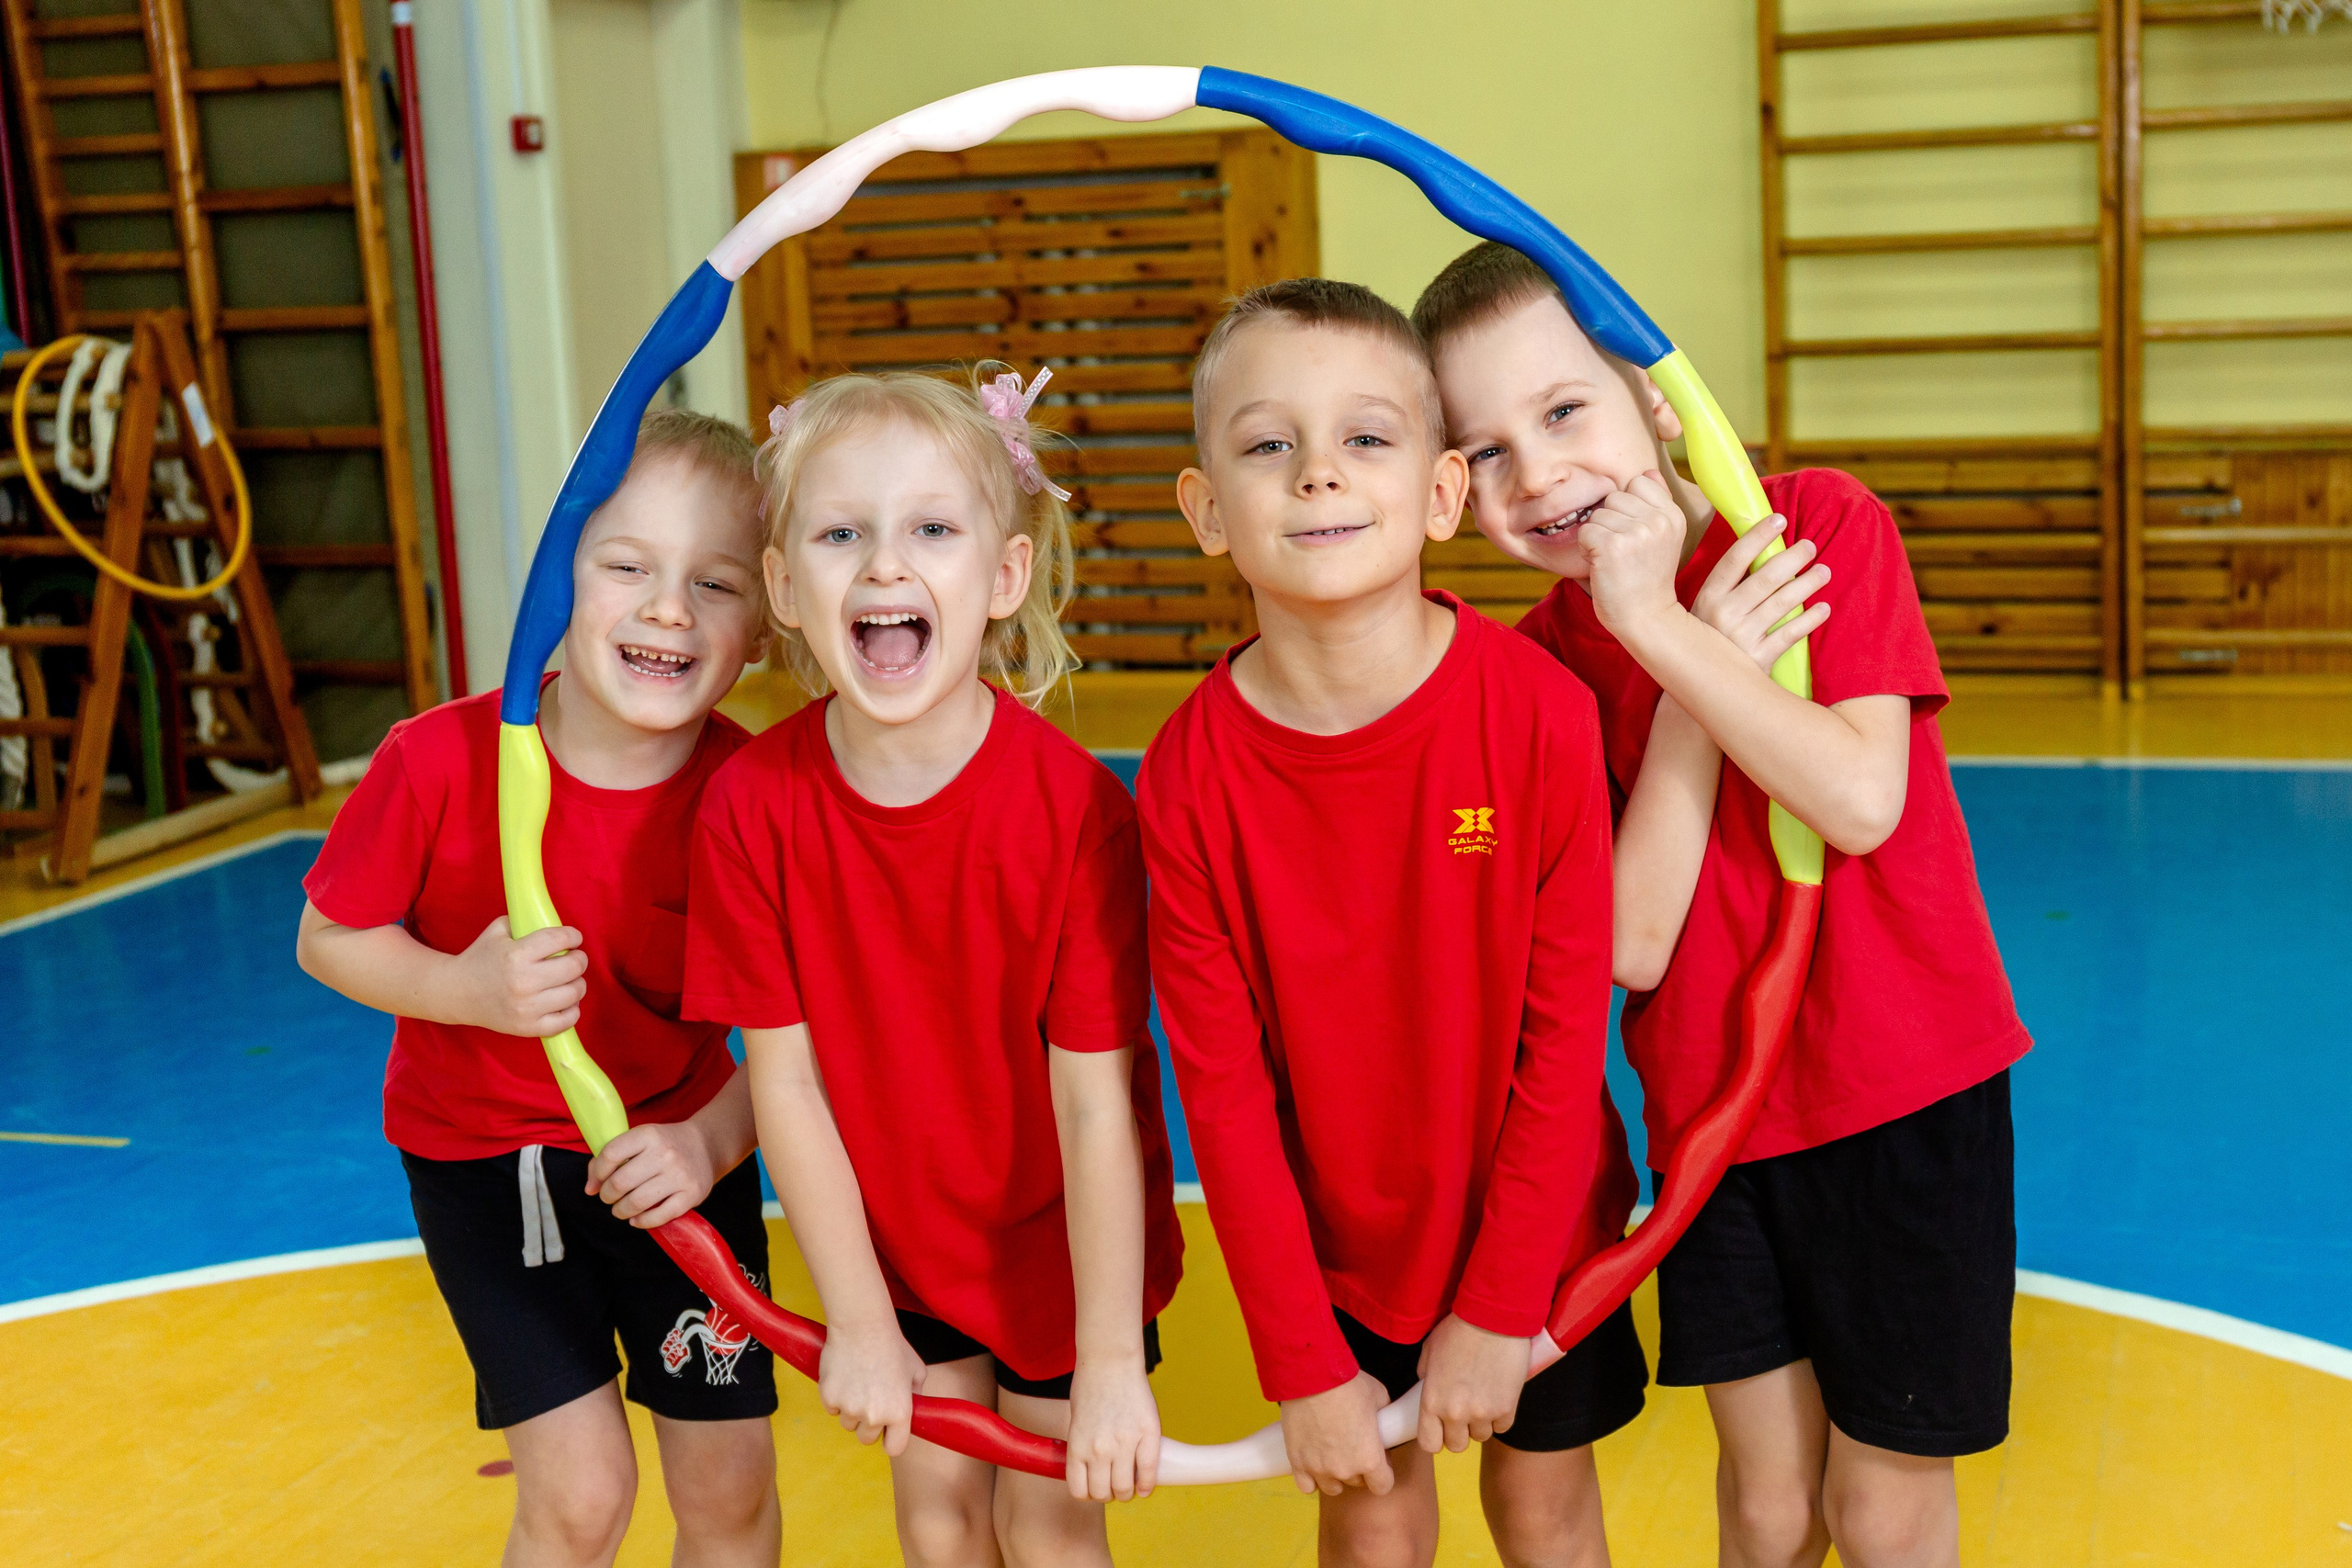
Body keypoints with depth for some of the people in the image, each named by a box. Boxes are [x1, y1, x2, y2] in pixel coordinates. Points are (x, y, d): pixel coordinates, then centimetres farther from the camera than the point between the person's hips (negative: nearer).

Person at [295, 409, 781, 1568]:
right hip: (483, 1157, -1)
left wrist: (716, 1145, -29)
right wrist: (468, 990, -26)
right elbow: (328, 938, -9)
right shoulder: (442, 761, -23)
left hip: (675, 1153, 2)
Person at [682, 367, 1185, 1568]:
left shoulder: (1074, 804, -27)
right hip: (891, 1234, 2)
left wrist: (1111, 1361, -18)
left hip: (1062, 1236, -2)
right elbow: (785, 1078, -12)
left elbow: (1096, 1100, -23)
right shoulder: (750, 806, -19)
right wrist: (857, 1320, -7)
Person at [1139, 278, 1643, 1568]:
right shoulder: (1191, 775, -17)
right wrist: (1302, 1365, -11)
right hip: (1329, 1245, 1)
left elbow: (1564, 1033, -15)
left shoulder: (1539, 712, -21)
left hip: (1531, 1223, 0)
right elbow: (1224, 1088, -12)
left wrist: (1498, 1309, -13)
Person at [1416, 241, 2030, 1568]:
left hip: (1904, 1102, -2)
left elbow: (1862, 800, -24)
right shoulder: (1548, 655, -4)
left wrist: (1662, 627, -24)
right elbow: (1634, 945, -16)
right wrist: (1726, 648, -19)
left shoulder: (1820, 522, -12)